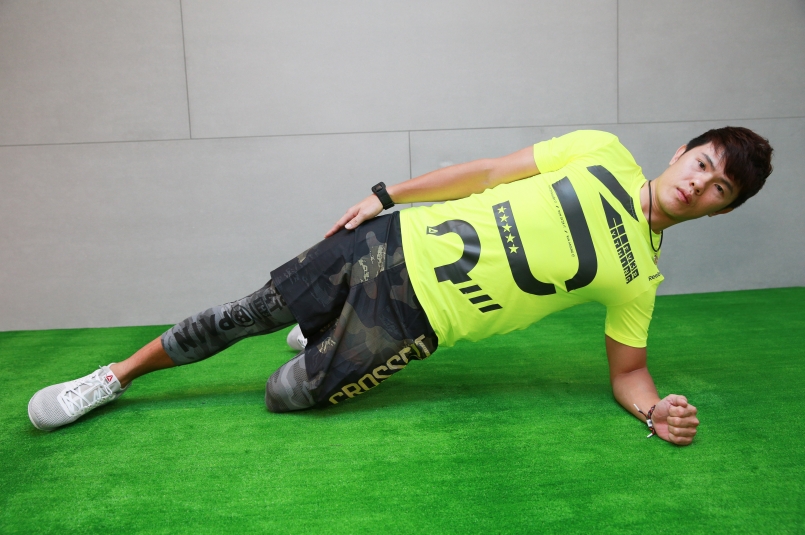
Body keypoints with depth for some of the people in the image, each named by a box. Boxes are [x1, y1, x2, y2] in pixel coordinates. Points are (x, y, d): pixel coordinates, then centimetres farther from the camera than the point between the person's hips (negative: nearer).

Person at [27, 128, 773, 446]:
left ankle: (332, 344, 32)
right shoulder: (603, 152, 0)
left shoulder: (638, 277, -1)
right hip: (398, 243, 1)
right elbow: (491, 171, 2)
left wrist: (655, 410, -18)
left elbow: (627, 371, 5)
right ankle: (118, 376, 28)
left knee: (287, 398, -5)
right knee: (249, 314, 4)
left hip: (418, 321, -1)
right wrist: (385, 194, 1)